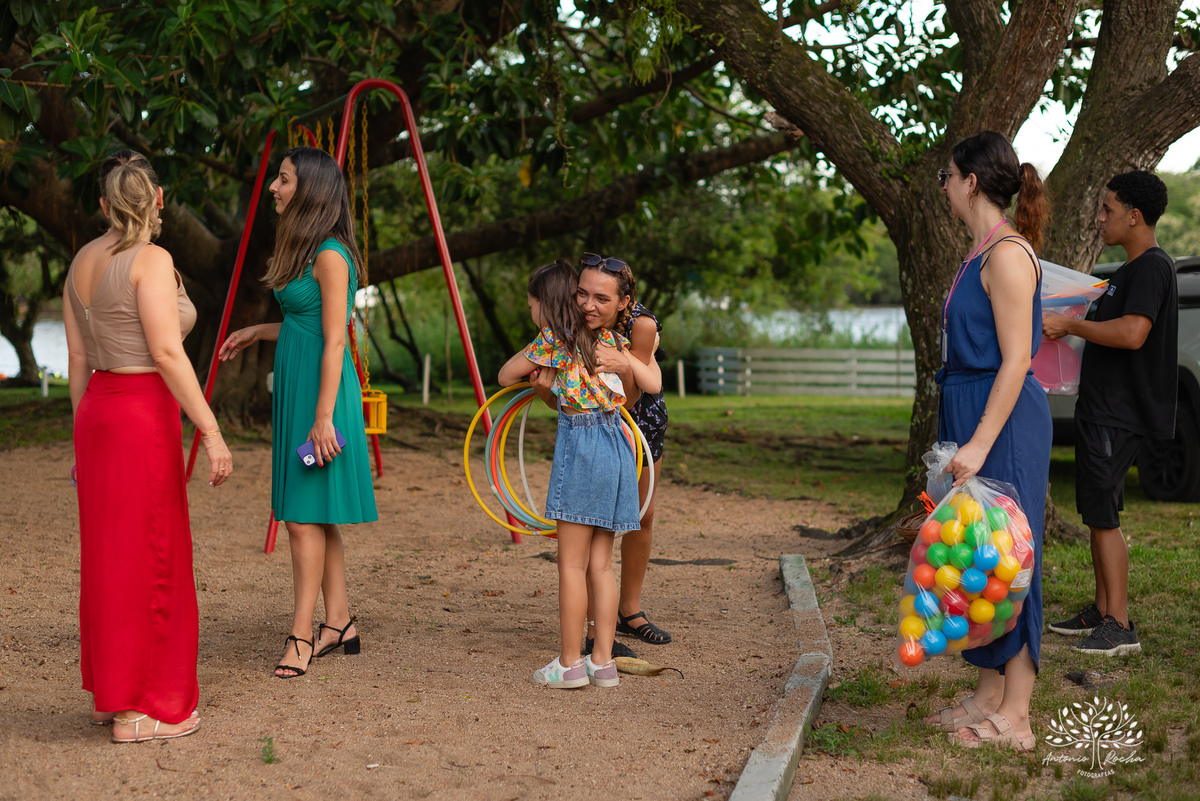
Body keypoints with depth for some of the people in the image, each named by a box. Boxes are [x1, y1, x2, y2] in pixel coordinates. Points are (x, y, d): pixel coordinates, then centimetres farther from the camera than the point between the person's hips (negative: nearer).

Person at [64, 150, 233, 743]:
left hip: (98, 410, 8)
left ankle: (107, 692, 24)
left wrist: (85, 432, 21)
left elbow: (77, 359, 14)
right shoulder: (151, 259, -13)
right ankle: (140, 710, 4)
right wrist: (211, 431, -19)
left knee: (106, 556, 15)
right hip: (145, 414, -8)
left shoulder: (83, 262, 11)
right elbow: (166, 351, -20)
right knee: (147, 560, -2)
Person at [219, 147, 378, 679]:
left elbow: (335, 341, -18)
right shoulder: (303, 250, 14)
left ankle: (302, 636, -2)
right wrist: (257, 332, 26)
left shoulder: (330, 255, -15)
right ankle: (339, 624, 19)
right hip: (296, 390, 10)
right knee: (316, 516, 12)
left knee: (305, 516, -7)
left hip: (321, 391, -10)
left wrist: (323, 418, -21)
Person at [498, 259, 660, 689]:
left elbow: (506, 375, 7)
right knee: (600, 564, 9)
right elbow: (651, 383, 12)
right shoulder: (607, 337, 13)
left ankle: (569, 663, 1)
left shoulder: (553, 339, -3)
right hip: (616, 443, 7)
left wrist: (537, 374, 23)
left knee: (572, 564, -2)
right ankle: (603, 661, 10)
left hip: (581, 444, -7)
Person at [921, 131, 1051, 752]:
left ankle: (1015, 715, 1)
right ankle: (990, 694, 21)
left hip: (1003, 419, -10)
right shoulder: (980, 254, 14)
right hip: (971, 413, 10)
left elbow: (1015, 361, -20)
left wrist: (979, 443, -24)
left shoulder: (1007, 254, -15)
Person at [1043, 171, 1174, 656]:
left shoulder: (1152, 268, -15)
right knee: (1096, 512, 14)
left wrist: (1070, 325, -19)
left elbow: (1132, 334, -28)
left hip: (1119, 415, -10)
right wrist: (1068, 328, 22)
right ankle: (1101, 611, 22)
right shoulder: (1132, 270, 17)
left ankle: (1120, 626, -8)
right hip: (1101, 409, 10)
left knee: (1103, 515, -10)